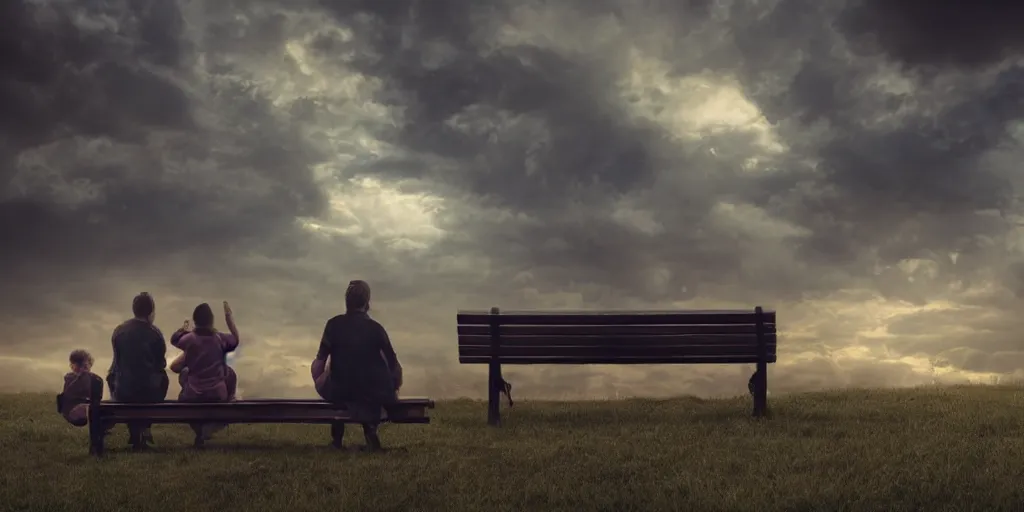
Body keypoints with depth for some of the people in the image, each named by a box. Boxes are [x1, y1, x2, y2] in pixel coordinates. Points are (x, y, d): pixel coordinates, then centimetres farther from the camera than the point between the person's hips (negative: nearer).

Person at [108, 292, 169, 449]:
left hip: (122, 392, 2)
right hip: (149, 392, -2)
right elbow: (161, 365, 1)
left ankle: (135, 431, 36)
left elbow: (118, 361, 9)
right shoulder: (155, 333, -10)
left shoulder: (119, 330, -2)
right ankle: (144, 428, 34)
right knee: (162, 376, 29)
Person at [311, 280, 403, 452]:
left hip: (341, 392, 0)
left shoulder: (334, 324, -3)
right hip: (376, 392, 0)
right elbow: (395, 366, -2)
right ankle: (370, 425, 13)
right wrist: (394, 390, 17)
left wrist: (319, 384, 15)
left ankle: (337, 437, 24)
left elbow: (319, 363, -5)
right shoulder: (376, 328, -4)